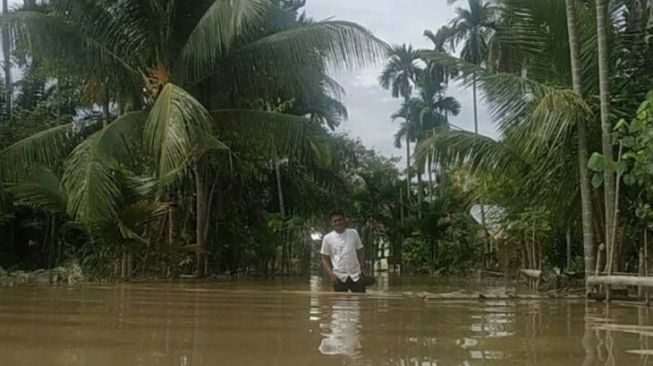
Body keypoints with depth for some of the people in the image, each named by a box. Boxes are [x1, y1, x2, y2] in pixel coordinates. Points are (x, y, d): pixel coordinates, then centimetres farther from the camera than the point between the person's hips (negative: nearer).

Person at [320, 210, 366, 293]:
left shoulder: (353, 233, 5)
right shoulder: (327, 238, 0)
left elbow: (360, 252, 11)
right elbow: (325, 259, 4)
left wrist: (362, 269, 1)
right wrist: (331, 274, -8)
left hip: (356, 275, 1)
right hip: (339, 277, -1)